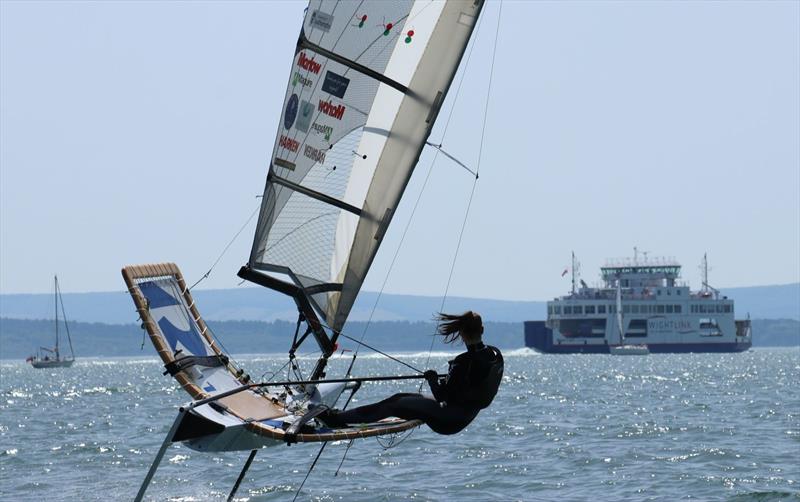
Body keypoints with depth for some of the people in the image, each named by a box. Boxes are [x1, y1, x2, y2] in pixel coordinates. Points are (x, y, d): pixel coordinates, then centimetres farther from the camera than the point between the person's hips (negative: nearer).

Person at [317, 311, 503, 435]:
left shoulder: (465, 362, -28)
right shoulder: (495, 355, -3)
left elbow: (442, 395, -21)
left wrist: (432, 378, -3)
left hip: (449, 421, -8)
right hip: (466, 416, 8)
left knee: (392, 406, 2)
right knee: (400, 398, 16)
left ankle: (336, 418, 9)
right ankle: (343, 416, 25)